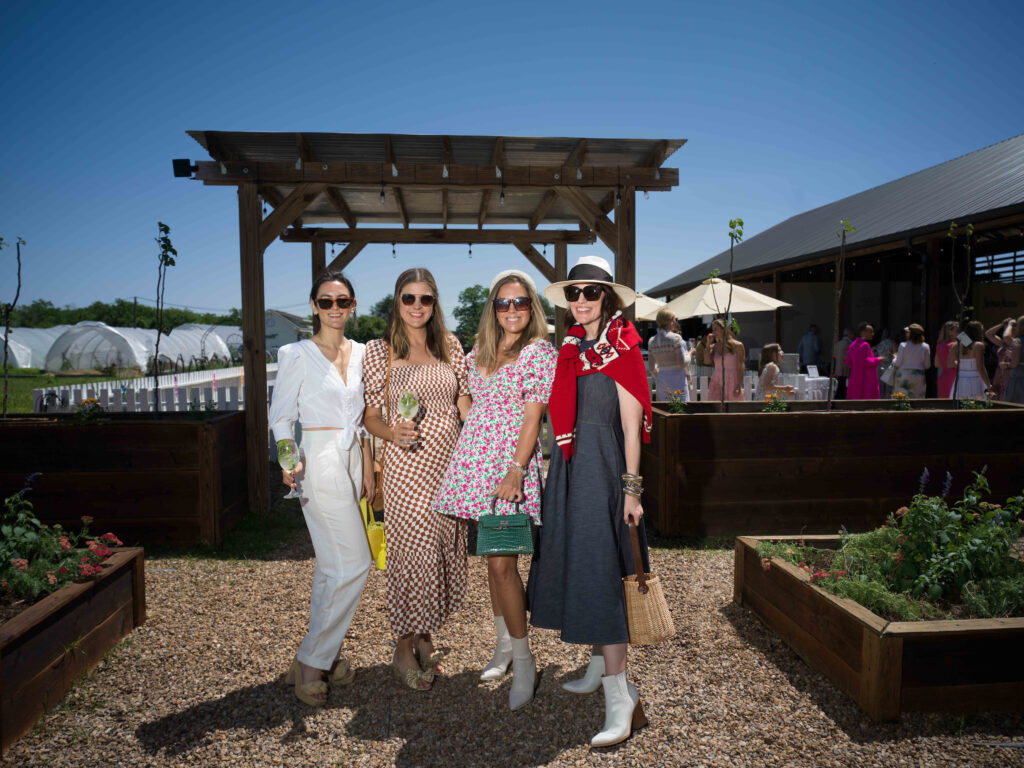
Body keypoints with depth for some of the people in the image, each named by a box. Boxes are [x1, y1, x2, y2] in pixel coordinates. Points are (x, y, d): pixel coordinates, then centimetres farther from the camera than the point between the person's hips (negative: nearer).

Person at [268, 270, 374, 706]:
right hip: (319, 461, -6)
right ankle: (310, 662, 4)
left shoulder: (360, 353, 12)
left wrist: (367, 469, 12)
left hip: (352, 460, 6)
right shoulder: (297, 355, -4)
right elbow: (280, 415, -4)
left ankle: (323, 655, 26)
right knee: (353, 563, -10)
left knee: (333, 565, 12)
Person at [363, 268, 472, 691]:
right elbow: (371, 416, -1)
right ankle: (404, 649, 18)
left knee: (446, 552, 10)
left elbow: (465, 404, 11)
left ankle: (424, 636, 30)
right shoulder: (379, 350, -1)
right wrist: (392, 432, -21)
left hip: (449, 461, 4)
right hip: (406, 465, -4)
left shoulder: (450, 345, 9)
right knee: (412, 552, -1)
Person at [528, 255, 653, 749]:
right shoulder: (570, 348, 11)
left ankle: (620, 694, -5)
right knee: (574, 562, 13)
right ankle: (599, 666, 30)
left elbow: (631, 424, -11)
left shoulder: (620, 349, -8)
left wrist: (631, 488, -14)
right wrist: (557, 469, 13)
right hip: (569, 466, 7)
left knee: (597, 568, -11)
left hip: (603, 466, -7)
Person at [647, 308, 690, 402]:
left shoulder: (652, 341, 6)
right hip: (677, 380, -6)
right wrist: (689, 354, 6)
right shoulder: (675, 338, -11)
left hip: (662, 381, 6)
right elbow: (683, 362, -13)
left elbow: (651, 368, 10)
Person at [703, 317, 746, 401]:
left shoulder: (737, 346, -1)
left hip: (732, 383, -4)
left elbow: (740, 367, -5)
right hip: (717, 383, 4)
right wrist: (708, 343, 1)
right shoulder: (714, 346, 12)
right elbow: (707, 361, -3)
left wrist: (738, 386, -13)